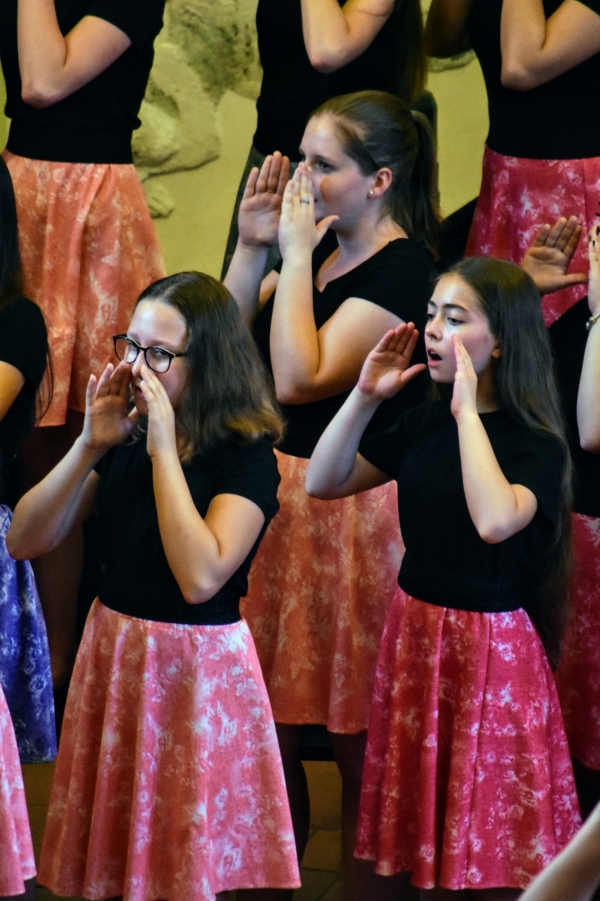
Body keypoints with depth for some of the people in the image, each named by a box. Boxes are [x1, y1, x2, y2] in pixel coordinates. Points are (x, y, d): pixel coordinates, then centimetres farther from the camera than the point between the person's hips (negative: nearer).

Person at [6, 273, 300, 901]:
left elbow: (200, 577, -28)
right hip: (111, 653, 5)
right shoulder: (125, 438, 2)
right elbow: (23, 542, -1)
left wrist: (165, 448, -23)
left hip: (197, 667, -5)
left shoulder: (246, 454, -13)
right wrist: (89, 447, -12)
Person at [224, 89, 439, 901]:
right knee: (269, 722, 14)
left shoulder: (402, 271, -16)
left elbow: (298, 378, -24)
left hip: (353, 514, -8)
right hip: (279, 493, 8)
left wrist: (295, 253, -19)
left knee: (357, 740, 2)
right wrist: (253, 247, -2)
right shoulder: (319, 248, 8)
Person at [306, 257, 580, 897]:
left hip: (489, 646, -6)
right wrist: (365, 396, -4)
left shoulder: (536, 443, -13)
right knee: (425, 829, 14)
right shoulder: (423, 422, 5)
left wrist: (467, 412, -27)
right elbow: (321, 483, 7)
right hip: (415, 629, 6)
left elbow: (495, 520, -34)